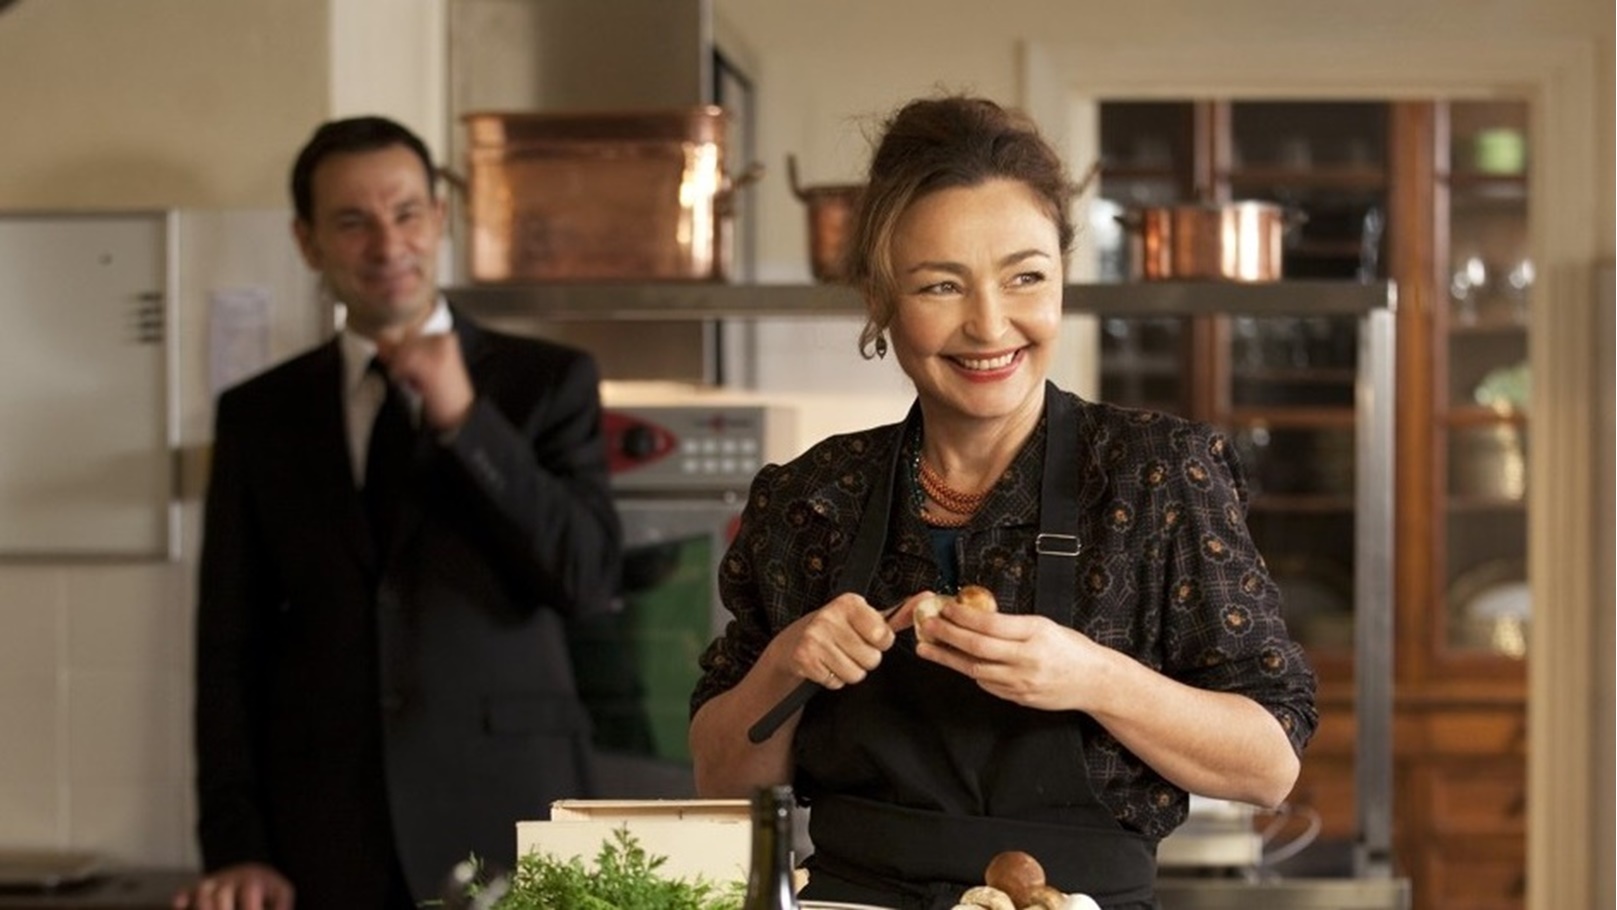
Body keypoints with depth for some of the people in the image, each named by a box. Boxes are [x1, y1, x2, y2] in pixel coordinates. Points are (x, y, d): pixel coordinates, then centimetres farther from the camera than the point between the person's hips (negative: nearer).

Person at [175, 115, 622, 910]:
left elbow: (589, 580, -5)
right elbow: (231, 647, 8)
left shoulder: (547, 382, 4)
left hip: (504, 818, -1)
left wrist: (465, 419, -12)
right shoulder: (258, 416, 9)